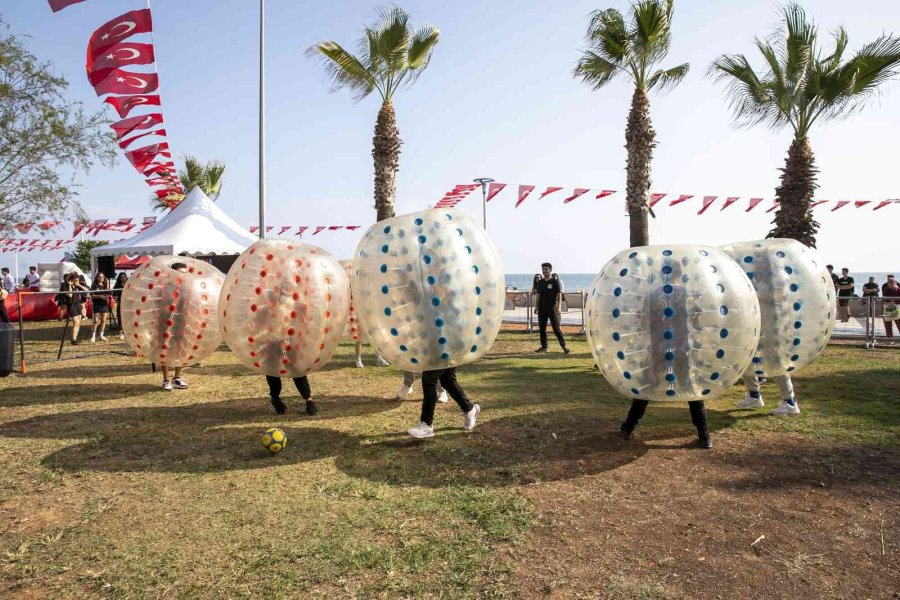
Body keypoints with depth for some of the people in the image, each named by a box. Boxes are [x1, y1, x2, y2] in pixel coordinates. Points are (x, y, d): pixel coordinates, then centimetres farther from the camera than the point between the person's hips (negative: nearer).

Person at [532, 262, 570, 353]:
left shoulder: (555, 281, -3)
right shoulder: (540, 282, 10)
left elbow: (559, 295, -6)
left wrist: (558, 307, -15)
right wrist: (537, 307, 13)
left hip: (552, 308, -5)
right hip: (542, 308, 5)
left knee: (556, 328, -7)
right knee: (542, 328, 7)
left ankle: (564, 345, 0)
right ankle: (544, 346, 16)